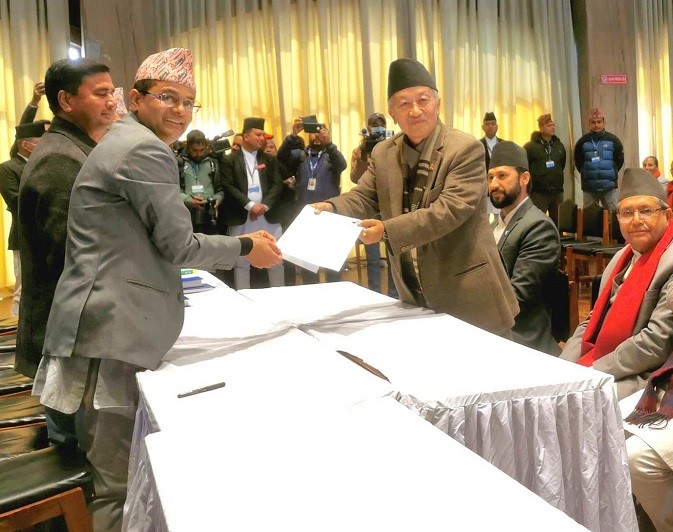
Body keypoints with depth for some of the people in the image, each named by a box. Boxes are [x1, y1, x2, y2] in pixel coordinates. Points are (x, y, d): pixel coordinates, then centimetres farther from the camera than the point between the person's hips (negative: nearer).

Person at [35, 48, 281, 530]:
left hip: (109, 321, 11)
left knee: (112, 468, 21)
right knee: (121, 480, -2)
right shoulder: (146, 150, -13)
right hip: (114, 329, -11)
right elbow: (179, 245, -12)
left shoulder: (123, 141, 21)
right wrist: (247, 247, 0)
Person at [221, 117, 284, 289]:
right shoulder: (230, 160, 2)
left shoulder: (269, 160, 12)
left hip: (268, 217, 3)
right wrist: (250, 205, -16)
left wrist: (264, 205, -11)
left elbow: (277, 184, 4)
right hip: (241, 219, -3)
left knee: (276, 260, 6)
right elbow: (228, 187, -7)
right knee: (241, 263, 3)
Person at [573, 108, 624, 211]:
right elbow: (577, 161, 12)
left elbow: (620, 160, 8)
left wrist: (612, 173, 7)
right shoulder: (583, 141, 1)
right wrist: (586, 173, 9)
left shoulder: (613, 140, 0)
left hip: (609, 187, -1)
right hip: (589, 187, 1)